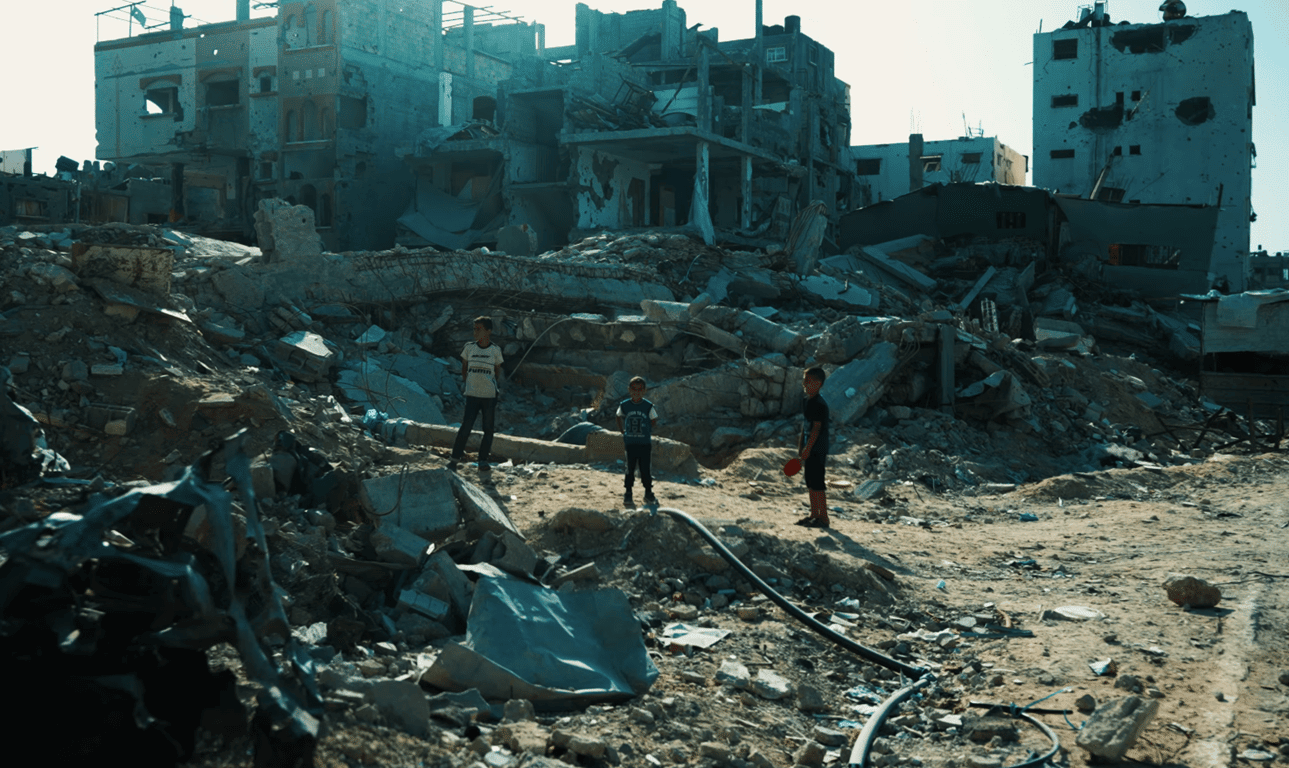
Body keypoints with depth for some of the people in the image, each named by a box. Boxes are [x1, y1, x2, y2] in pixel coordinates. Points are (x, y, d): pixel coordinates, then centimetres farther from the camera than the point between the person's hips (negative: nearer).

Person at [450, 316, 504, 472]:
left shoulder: (495, 350, -1)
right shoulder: (469, 347, 1)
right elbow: (464, 365, 16)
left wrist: (495, 386, 7)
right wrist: (464, 380, 10)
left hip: (490, 395, 0)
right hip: (472, 395, 0)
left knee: (488, 429, 5)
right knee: (466, 427, -7)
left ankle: (483, 460, 15)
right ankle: (455, 457, 4)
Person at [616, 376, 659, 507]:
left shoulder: (648, 406, -6)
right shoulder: (624, 405, -2)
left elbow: (654, 421, 7)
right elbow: (619, 417, 15)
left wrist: (648, 433, 4)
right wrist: (623, 432, 10)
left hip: (645, 443, -1)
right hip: (630, 443, 1)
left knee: (645, 469, 5)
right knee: (630, 469, 6)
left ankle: (648, 494, 17)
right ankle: (628, 495, 14)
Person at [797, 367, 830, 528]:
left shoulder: (819, 404, -16)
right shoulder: (806, 402, 12)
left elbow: (817, 428, -19)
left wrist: (807, 448, -20)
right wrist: (800, 446, 19)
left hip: (817, 450, -9)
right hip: (809, 449, 9)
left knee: (817, 484, -6)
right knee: (810, 484, 13)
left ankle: (823, 517, 0)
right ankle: (814, 514, 21)